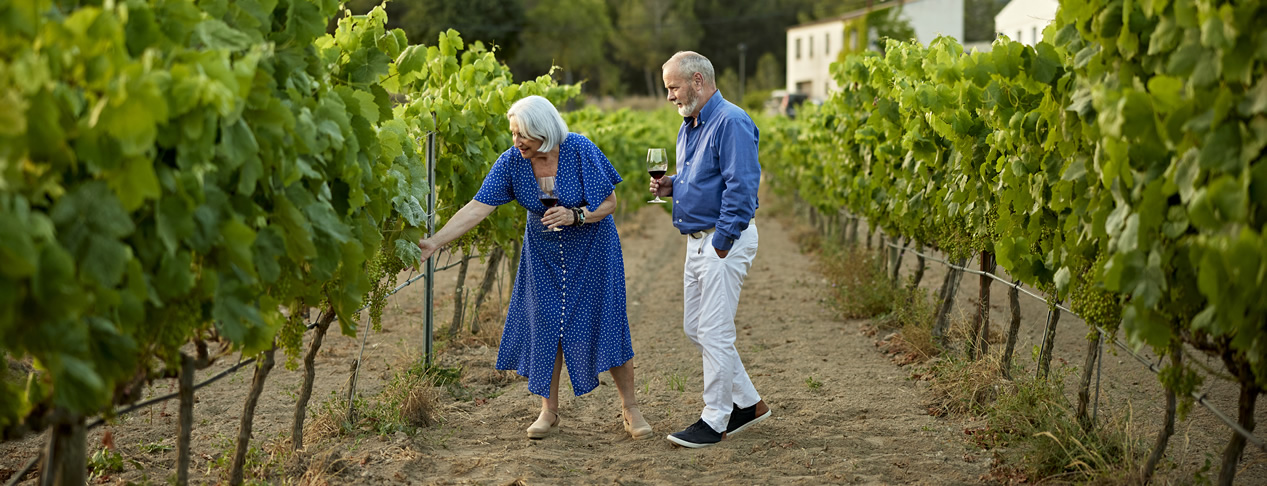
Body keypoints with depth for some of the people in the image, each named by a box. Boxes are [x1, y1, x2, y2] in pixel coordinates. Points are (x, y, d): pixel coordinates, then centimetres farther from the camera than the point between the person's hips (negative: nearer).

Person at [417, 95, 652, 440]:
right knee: (545, 325, 2)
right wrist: (435, 242, -29)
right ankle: (549, 411, 16)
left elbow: (609, 202, -15)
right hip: (544, 253, 3)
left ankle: (630, 408, 12)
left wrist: (575, 216, -33)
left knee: (604, 323, -3)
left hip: (591, 248, -3)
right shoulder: (511, 162, -16)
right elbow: (477, 208, -20)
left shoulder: (580, 151, -23)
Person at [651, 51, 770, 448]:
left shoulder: (731, 123, -16)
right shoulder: (689, 126, 15)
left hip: (725, 240, -10)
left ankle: (716, 420, 4)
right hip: (698, 240, 10)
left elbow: (741, 189, -21)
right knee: (695, 329, 14)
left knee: (714, 332, -5)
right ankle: (748, 403, 24)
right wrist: (671, 186, 6)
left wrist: (721, 244, -21)